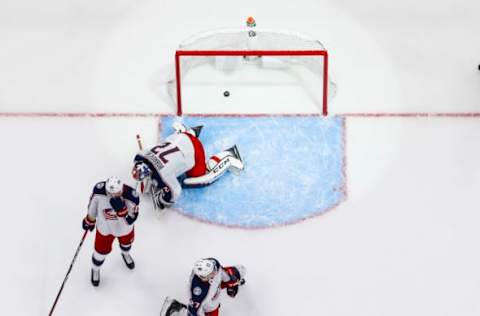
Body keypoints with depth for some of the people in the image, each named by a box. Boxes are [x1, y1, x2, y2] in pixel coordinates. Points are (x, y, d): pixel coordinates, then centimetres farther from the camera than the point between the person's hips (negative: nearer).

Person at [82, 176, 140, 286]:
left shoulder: (131, 196, -40)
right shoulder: (99, 190, -35)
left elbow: (129, 220, -33)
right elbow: (93, 205, -11)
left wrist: (121, 209, -51)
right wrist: (89, 220, 5)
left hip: (125, 227, 1)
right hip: (105, 227, 0)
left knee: (126, 242, 31)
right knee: (101, 250, 17)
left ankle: (125, 254, 69)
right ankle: (95, 269, 51)